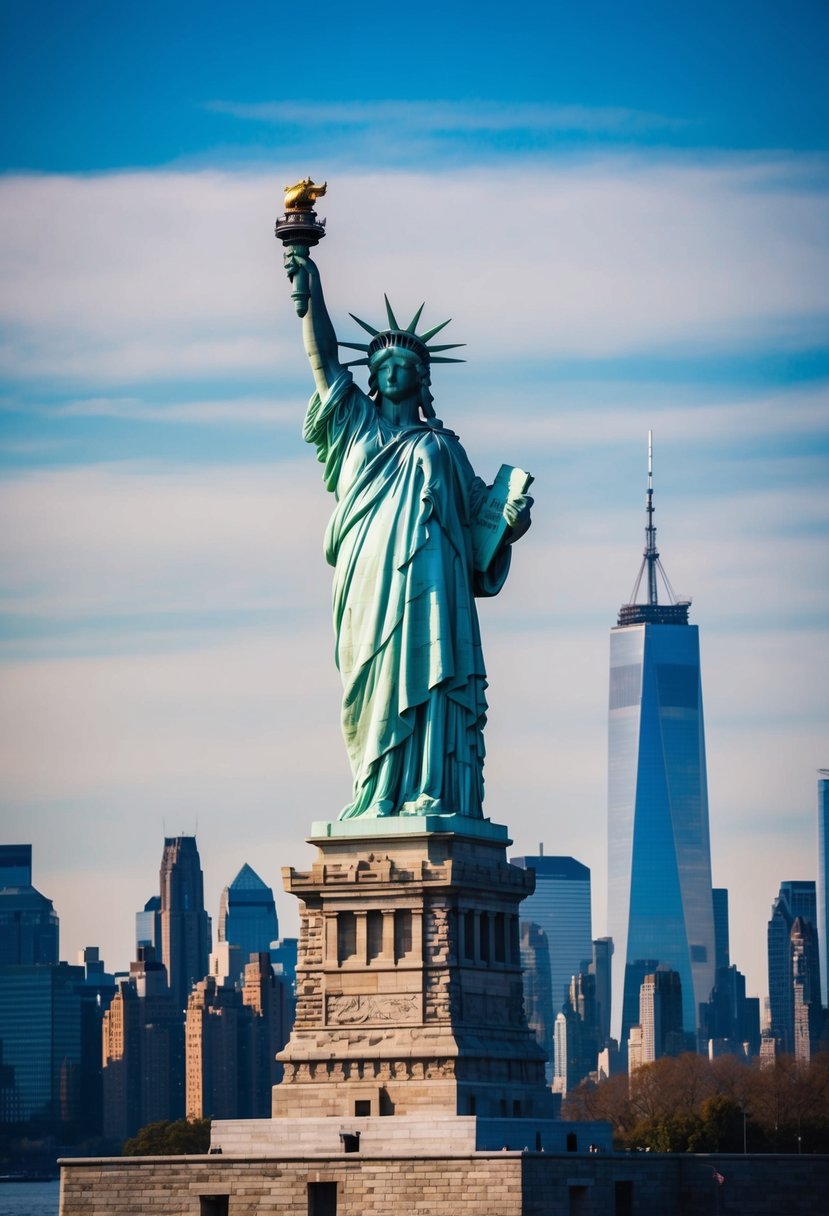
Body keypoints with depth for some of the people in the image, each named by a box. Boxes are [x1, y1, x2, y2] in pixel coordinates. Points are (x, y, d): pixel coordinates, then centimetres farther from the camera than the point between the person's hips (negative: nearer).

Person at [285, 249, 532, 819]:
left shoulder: (441, 445, 22)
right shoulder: (358, 425, 24)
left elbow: (478, 506, 16)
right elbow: (323, 356, 19)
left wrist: (510, 524, -4)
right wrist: (311, 287, 14)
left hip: (425, 575, -1)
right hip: (368, 576, 1)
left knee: (423, 673, -14)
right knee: (373, 682, -8)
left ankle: (427, 795, -22)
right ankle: (378, 797, -11)